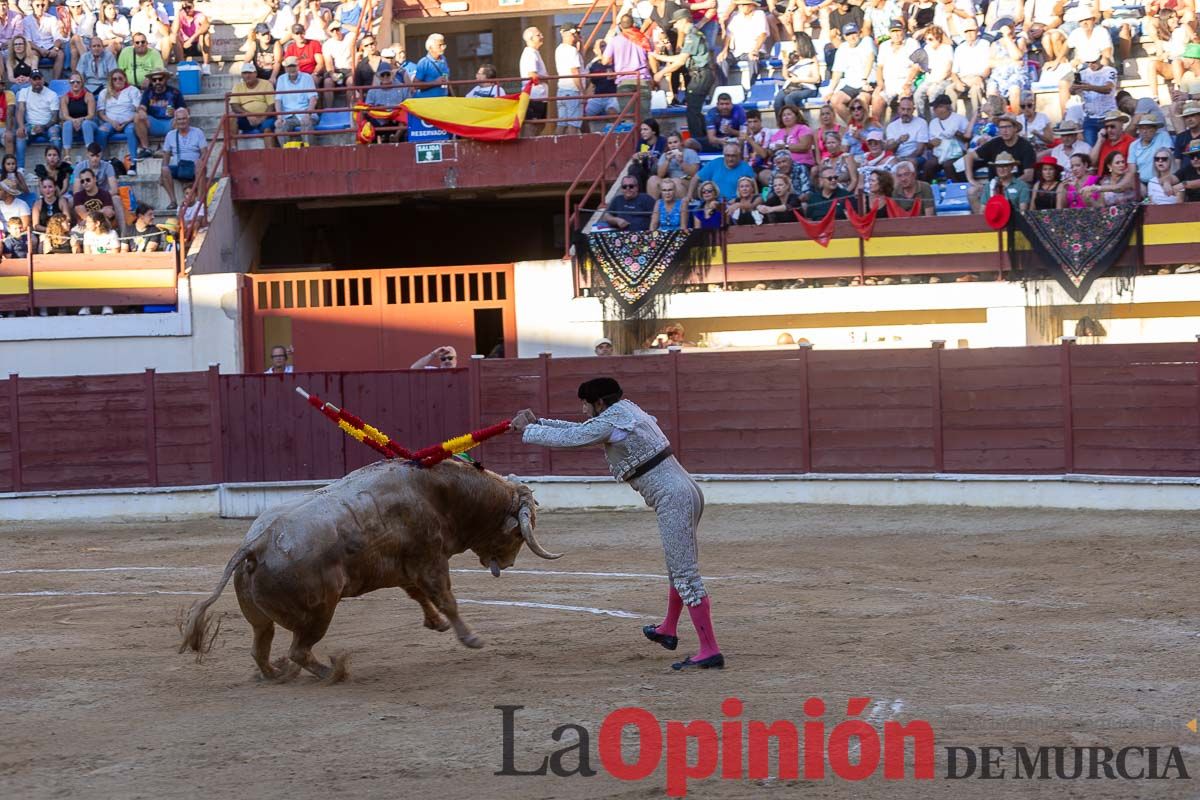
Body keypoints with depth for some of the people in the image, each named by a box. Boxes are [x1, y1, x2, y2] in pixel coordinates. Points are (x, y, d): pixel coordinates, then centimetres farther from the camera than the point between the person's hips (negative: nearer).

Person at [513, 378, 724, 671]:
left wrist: (527, 431, 10)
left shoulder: (611, 420, -9)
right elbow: (582, 430, 28)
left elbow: (568, 438, -4)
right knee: (679, 567, 25)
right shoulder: (626, 411, 19)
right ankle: (668, 630, 42)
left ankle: (710, 651, -14)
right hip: (687, 492, 10)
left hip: (672, 498, -10)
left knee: (685, 575, -11)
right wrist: (537, 422, 27)